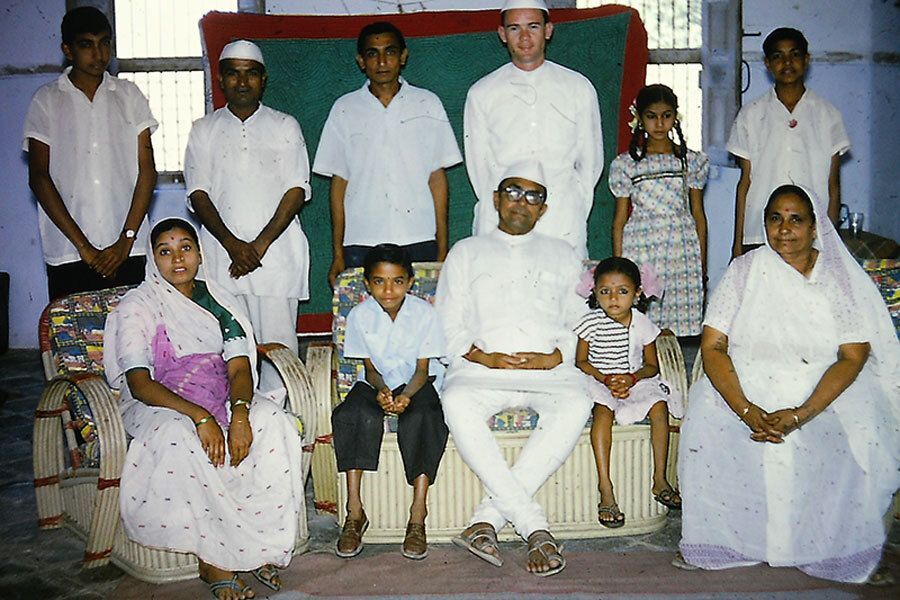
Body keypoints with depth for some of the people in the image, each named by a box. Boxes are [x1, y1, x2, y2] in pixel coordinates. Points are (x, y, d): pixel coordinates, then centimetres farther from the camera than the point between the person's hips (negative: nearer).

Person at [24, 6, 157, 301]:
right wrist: (83, 246, -8)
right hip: (68, 254, 0)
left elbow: (147, 170, 5)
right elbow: (39, 177, 0)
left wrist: (126, 240, -6)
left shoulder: (129, 95, 10)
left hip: (128, 253, 1)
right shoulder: (46, 101, 6)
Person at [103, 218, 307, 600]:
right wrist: (199, 416, -30)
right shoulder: (137, 307, -3)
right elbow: (139, 383, -15)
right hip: (158, 405, -3)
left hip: (221, 399, 4)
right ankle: (213, 560, -26)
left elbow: (240, 367, -1)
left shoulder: (217, 300, 10)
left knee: (275, 422, -26)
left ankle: (259, 543, -19)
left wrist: (239, 412, -24)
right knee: (179, 437, -38)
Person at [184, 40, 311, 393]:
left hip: (276, 254, -1)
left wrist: (261, 243, -10)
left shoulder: (285, 127, 10)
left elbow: (297, 190, 1)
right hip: (222, 256, 1)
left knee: (279, 346, -2)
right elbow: (198, 194, 4)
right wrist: (232, 244, -11)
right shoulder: (204, 130, 13)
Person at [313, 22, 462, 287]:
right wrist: (338, 254, 4)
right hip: (361, 245, 0)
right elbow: (339, 181, 8)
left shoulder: (428, 104, 7)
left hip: (420, 243, 0)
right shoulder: (344, 109, 8)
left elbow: (437, 177, 6)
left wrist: (443, 250, 1)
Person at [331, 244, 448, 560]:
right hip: (378, 383, 1)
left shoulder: (424, 312, -9)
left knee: (421, 418, -34)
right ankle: (354, 512, -24)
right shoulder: (360, 315, -5)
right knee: (356, 414, -31)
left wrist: (406, 395, -28)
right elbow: (370, 368, 0)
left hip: (417, 383, -1)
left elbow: (423, 368, -8)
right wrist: (381, 389, -23)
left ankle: (418, 514, -27)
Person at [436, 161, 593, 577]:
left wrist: (555, 357, -6)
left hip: (548, 369, 1)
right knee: (457, 402, -35)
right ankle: (534, 526, -32)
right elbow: (446, 326, 12)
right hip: (482, 368, 0)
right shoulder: (466, 252, 21)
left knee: (575, 404, -34)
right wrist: (484, 357, -6)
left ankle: (489, 516, -31)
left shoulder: (562, 255, 25)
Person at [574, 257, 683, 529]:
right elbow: (581, 362, 0)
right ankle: (605, 487, -34)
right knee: (603, 411, -33)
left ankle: (659, 479, -16)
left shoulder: (642, 324, 2)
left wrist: (632, 378, -14)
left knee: (659, 405, -25)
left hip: (636, 381, 3)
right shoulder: (591, 323, -4)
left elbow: (652, 366, 6)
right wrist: (605, 379, -15)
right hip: (599, 382, -2)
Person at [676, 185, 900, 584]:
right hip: (748, 384, 1)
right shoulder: (745, 271, 3)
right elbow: (712, 345, -5)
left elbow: (853, 356, -8)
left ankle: (839, 546, -8)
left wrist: (801, 414, -23)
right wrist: (746, 410, -21)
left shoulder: (841, 277, 1)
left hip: (825, 388, 0)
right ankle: (716, 537, -11)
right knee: (707, 419, -28)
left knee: (859, 431, -29)